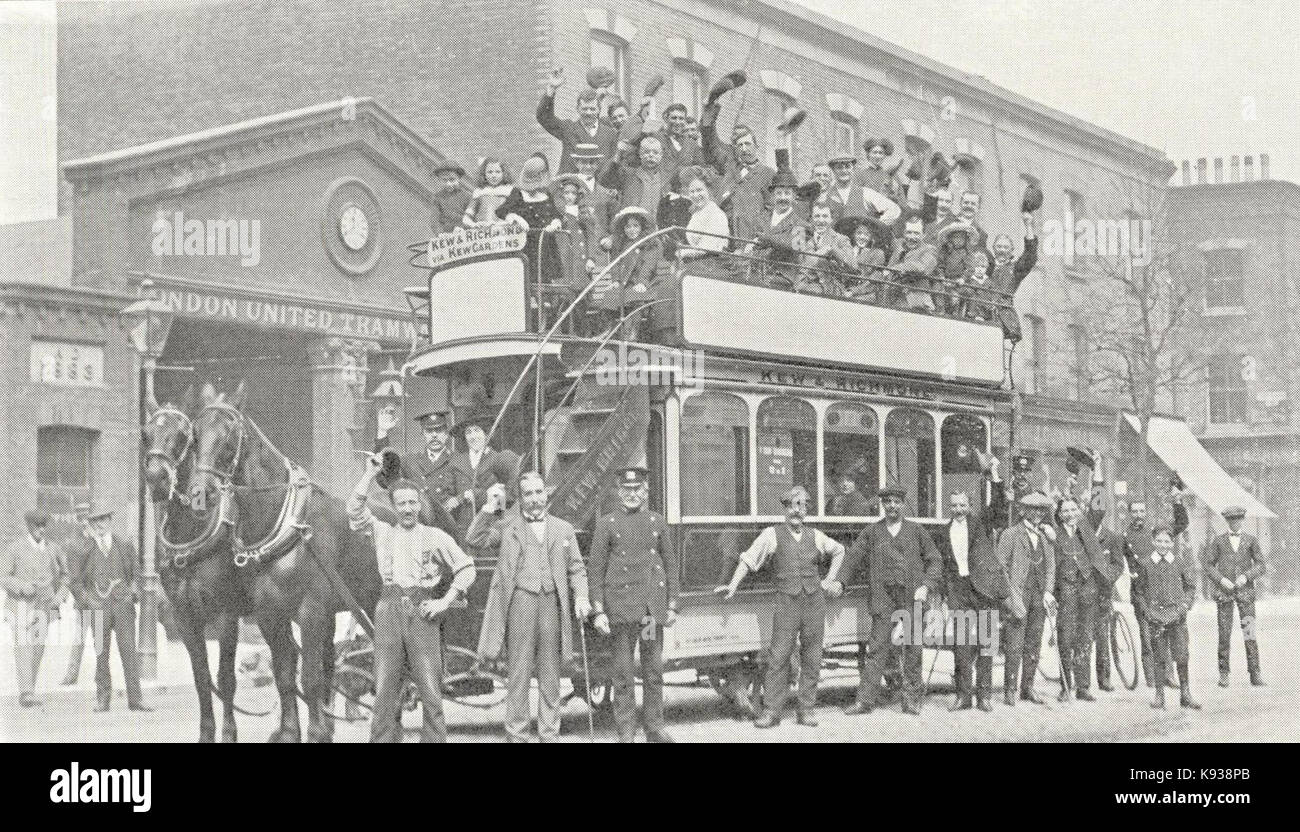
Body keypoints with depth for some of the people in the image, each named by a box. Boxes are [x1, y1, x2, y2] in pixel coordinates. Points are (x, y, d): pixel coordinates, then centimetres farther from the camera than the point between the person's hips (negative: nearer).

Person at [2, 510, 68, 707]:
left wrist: (59, 596, 0)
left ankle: (28, 692, 16)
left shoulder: (54, 549, 6)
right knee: (24, 647, -13)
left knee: (38, 648, 6)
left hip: (43, 607, 4)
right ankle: (26, 693, -18)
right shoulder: (14, 548, -6)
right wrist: (23, 587, -23)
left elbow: (64, 575, 17)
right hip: (21, 604, -4)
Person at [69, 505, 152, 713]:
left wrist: (132, 592, 1)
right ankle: (102, 698, 8)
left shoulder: (125, 546, 11)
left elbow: (136, 573, 17)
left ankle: (135, 698, -6)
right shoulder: (84, 550, 6)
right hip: (98, 605, -1)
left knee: (129, 649, -6)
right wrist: (86, 600, -3)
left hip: (123, 603, 1)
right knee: (101, 653, 0)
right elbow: (75, 579, 8)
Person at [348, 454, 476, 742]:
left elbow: (466, 569, 8)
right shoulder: (382, 532, 14)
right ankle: (384, 739, 5)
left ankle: (434, 739, -1)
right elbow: (354, 509, 0)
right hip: (389, 610, 1)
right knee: (385, 690, 1)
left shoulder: (435, 536, 10)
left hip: (422, 612, -1)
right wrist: (370, 473, 0)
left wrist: (445, 601, -2)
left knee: (431, 690, -5)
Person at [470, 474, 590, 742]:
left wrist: (581, 597, 0)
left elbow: (576, 569, 16)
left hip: (552, 603, 2)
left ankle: (550, 735, 13)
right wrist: (491, 507, -5)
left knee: (550, 677, 6)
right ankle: (516, 735, 5)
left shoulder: (563, 528, 17)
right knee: (518, 673, -1)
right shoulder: (506, 524, 10)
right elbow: (475, 539, -3)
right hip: (519, 602, -2)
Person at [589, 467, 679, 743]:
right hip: (621, 606, -2)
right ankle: (626, 730, 5)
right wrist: (599, 611, -5)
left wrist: (671, 606, 5)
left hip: (654, 606, 2)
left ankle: (655, 726, 15)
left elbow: (671, 565, 12)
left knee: (654, 669, 6)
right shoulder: (607, 524, 4)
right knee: (623, 671, -1)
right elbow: (595, 569, 2)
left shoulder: (657, 523, 11)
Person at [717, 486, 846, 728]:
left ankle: (806, 710, 11)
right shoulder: (772, 535, 1)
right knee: (779, 657, -7)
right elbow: (748, 560, -4)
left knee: (812, 658, 4)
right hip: (787, 603, -3)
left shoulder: (815, 536, 12)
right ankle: (771, 711, -4)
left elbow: (839, 550, 29)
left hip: (815, 602, 3)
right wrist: (733, 586, -15)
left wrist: (829, 580, 19)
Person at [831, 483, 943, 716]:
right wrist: (839, 580, -8)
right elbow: (854, 557, 5)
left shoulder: (916, 531, 9)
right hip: (883, 597, 0)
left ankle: (912, 700, 11)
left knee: (912, 648, 3)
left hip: (912, 596, 0)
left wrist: (926, 586, -6)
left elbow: (935, 560, 8)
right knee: (877, 647, -4)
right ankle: (865, 700, -4)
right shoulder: (871, 531, 10)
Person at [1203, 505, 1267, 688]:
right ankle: (1223, 674, 6)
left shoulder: (1251, 540, 8)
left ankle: (1255, 673, -6)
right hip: (1224, 591, 0)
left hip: (1245, 590, 0)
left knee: (1249, 632, -8)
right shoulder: (1218, 541, 7)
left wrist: (1246, 577, -10)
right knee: (1224, 633, -1)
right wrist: (1221, 580, -10)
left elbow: (1261, 566, 5)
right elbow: (1209, 566, 6)